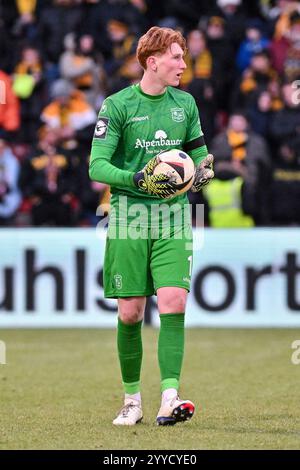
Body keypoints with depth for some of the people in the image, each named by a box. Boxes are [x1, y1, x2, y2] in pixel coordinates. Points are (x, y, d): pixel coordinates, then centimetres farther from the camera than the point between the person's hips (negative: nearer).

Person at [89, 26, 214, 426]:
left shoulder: (185, 104, 10)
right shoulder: (117, 106, -3)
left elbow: (199, 152, 23)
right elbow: (97, 166, -8)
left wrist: (203, 170, 0)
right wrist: (136, 179, -23)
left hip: (173, 217, 3)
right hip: (129, 218, -3)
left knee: (174, 302, -13)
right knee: (130, 313, 0)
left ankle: (169, 398, -17)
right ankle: (132, 400, 16)